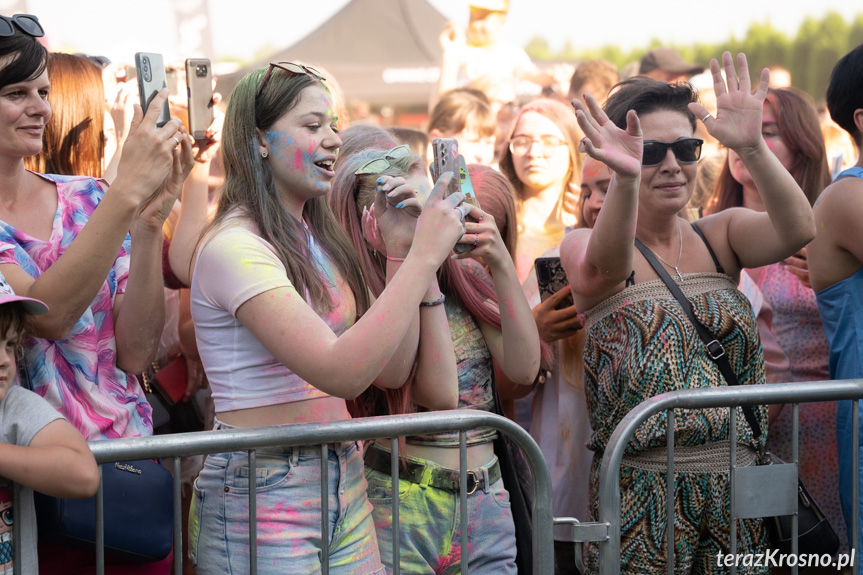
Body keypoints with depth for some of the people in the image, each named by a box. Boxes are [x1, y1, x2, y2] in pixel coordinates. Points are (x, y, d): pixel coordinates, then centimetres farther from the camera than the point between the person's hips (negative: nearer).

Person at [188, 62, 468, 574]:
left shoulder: (316, 239, 12)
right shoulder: (234, 246, -15)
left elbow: (392, 371, 8)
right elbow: (341, 373, -25)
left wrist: (401, 250, 5)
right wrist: (424, 257, -21)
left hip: (344, 483, 8)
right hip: (264, 490, -8)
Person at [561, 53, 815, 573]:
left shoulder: (721, 236, 8)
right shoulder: (584, 247, -2)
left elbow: (798, 230, -12)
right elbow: (607, 262, -26)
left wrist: (752, 147, -28)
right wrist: (625, 179, -46)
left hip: (735, 486, 3)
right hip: (640, 488, -3)